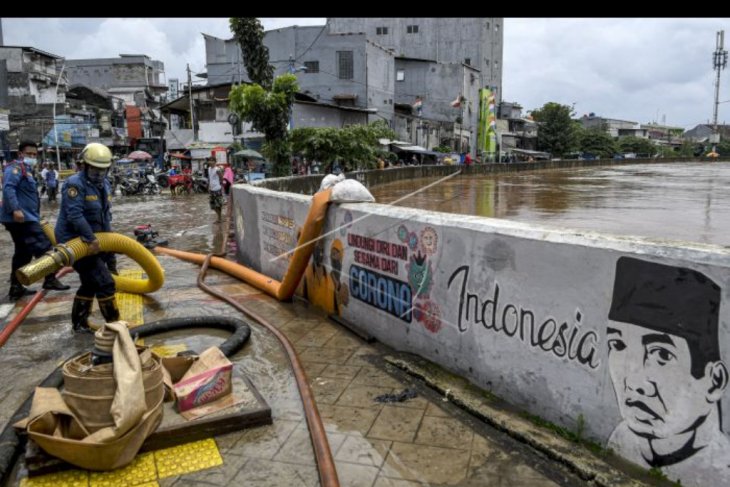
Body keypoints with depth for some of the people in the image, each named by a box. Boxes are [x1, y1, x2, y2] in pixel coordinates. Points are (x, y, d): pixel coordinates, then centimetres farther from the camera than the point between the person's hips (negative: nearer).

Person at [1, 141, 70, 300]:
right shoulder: (16, 168, -9)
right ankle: (50, 280, -9)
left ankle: (16, 288, 19)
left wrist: (35, 217, 31)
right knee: (44, 246, -12)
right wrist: (15, 209, -35)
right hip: (21, 218, -11)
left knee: (23, 253, 14)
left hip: (24, 217, 11)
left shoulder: (26, 170, 22)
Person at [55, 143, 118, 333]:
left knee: (90, 284, 19)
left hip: (90, 241, 10)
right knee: (104, 283, -10)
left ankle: (79, 323, 33)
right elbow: (75, 215, -27)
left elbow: (105, 216, 14)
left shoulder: (105, 185, 9)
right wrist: (91, 239, -29)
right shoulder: (75, 184, -18)